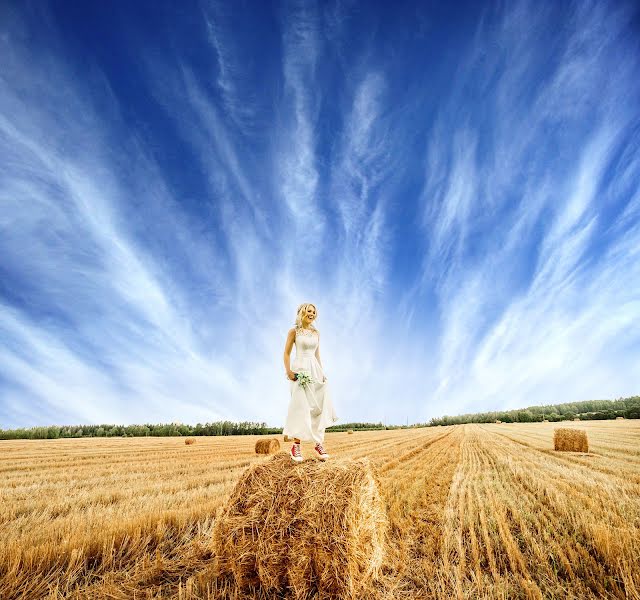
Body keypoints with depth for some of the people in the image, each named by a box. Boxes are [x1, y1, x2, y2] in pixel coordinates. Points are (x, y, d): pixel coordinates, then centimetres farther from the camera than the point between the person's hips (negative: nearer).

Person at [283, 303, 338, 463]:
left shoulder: (316, 333, 15)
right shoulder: (294, 331, 0)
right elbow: (286, 353, -1)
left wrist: (321, 372, 13)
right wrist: (288, 371, -12)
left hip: (315, 370, 5)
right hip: (300, 369, -5)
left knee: (319, 406, 0)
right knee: (300, 406, -7)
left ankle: (319, 443, 8)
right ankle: (296, 446, 0)